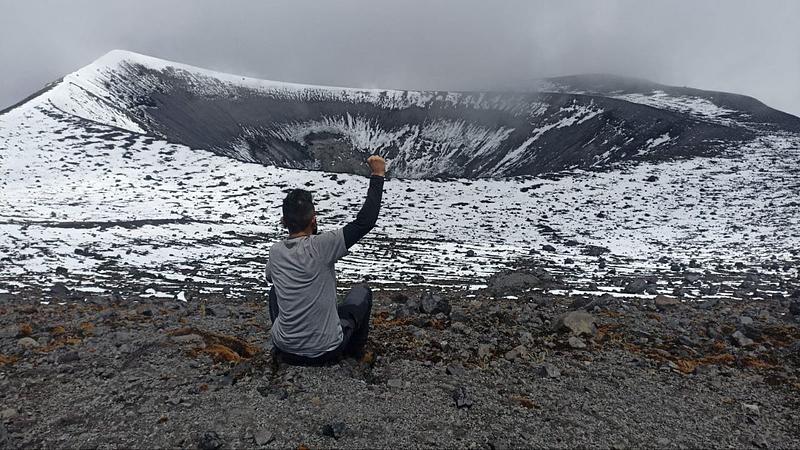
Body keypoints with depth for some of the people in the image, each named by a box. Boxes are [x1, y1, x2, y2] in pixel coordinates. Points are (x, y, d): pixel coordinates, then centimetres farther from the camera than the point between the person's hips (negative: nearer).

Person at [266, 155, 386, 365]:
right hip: (327, 352, -4)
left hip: (285, 351, 4)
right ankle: (355, 349, 29)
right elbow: (365, 222, -21)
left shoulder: (275, 252, -6)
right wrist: (378, 175, -14)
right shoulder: (321, 246, -22)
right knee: (362, 291, 18)